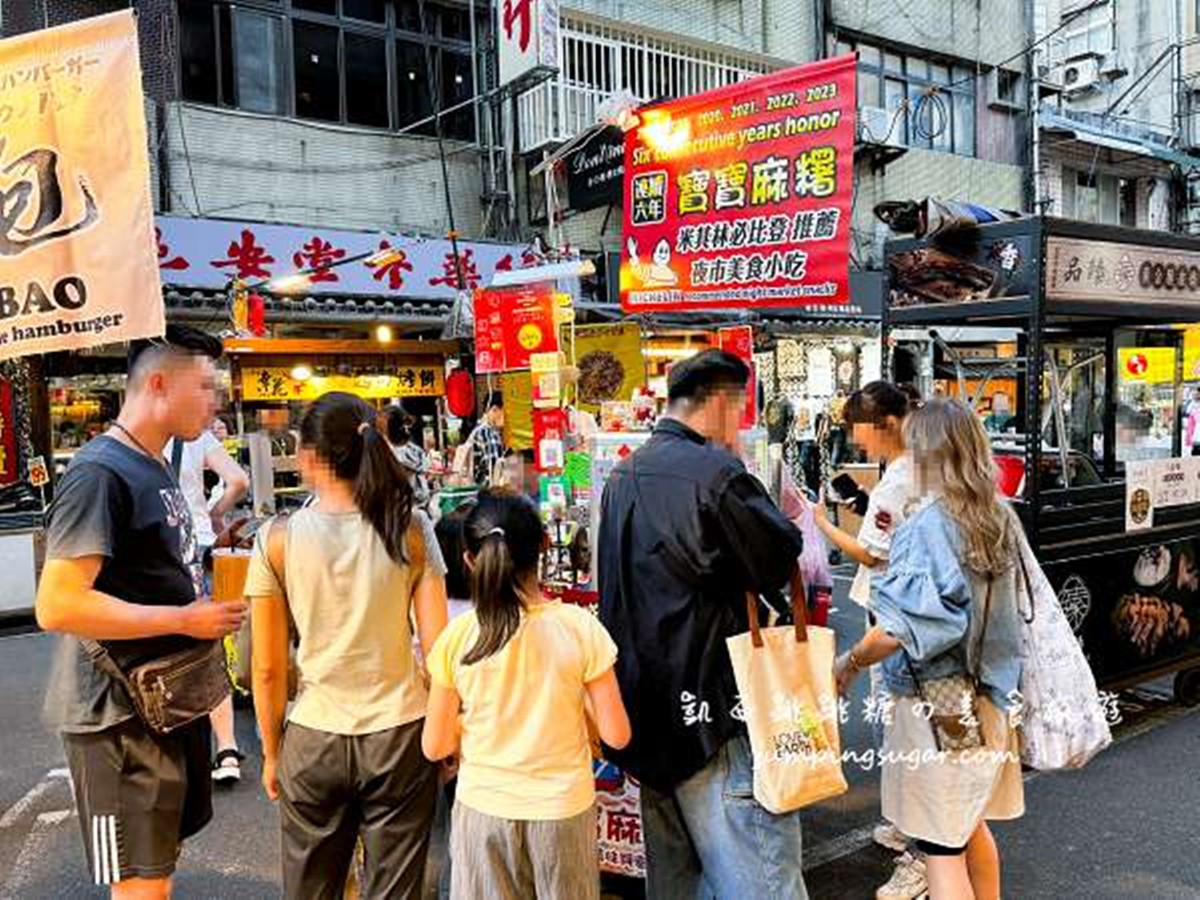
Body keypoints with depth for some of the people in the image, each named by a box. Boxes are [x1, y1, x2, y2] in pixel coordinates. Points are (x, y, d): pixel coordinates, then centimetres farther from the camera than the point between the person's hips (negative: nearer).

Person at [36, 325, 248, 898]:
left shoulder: (154, 468, 12)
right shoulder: (100, 473, -19)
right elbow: (57, 605, -27)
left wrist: (206, 611, 6)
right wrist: (186, 620, -23)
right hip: (121, 716, -9)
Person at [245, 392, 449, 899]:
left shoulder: (278, 541, -9)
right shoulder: (410, 530, -9)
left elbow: (268, 670, -4)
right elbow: (437, 646, -8)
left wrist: (271, 753, 10)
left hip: (313, 741, 1)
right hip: (400, 733, 0)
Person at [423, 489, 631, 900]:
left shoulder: (456, 637, -13)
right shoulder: (580, 627, -15)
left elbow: (434, 747, -5)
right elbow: (616, 735, -10)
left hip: (483, 808, 1)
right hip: (563, 806, 0)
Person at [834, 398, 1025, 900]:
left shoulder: (928, 524, -20)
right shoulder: (998, 518, 3)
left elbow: (901, 629, -25)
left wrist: (851, 663, -11)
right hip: (986, 698, 8)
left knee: (941, 846, 3)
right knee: (970, 825, 25)